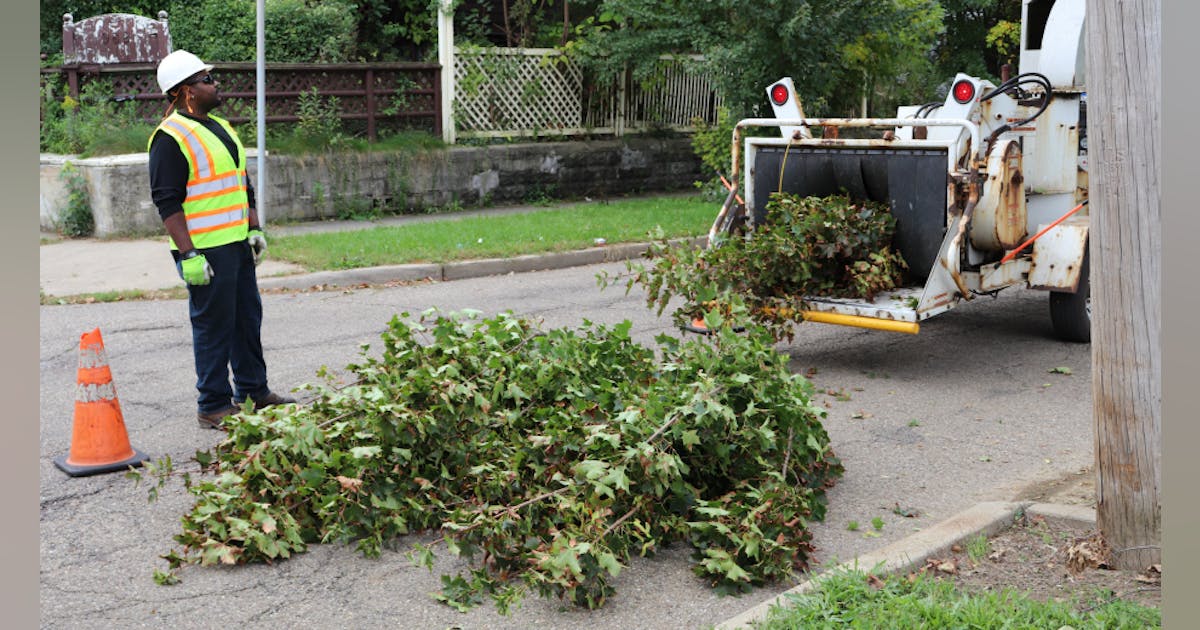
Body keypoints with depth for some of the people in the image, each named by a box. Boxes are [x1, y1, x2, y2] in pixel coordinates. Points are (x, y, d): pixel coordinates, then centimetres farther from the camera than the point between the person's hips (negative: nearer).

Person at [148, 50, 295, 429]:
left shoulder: (221, 127, 16)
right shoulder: (171, 138, -13)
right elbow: (167, 201, -17)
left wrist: (255, 229, 17)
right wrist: (188, 255, -21)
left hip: (237, 243, 9)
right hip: (205, 252, -9)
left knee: (248, 317, 16)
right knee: (214, 325, -3)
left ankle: (254, 391, 29)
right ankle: (213, 406, 8)